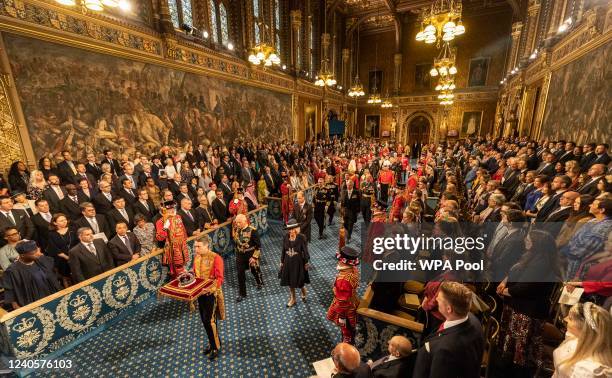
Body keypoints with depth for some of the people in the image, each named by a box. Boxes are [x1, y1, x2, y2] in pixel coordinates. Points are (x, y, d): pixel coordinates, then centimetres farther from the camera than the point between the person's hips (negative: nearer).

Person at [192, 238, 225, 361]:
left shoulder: (216, 258, -21)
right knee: (204, 320, 16)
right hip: (200, 292, 7)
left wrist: (210, 288, -34)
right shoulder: (196, 257, 2)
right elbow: (195, 273, 15)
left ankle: (216, 347, 19)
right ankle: (212, 343, 35)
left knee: (209, 320, -2)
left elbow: (219, 278, -20)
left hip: (212, 293, -7)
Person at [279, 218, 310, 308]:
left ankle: (304, 294, 42)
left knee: (299, 282, 8)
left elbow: (305, 250, -11)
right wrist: (282, 261, 7)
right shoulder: (286, 237, -8)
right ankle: (292, 299, 38)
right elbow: (283, 249, 2)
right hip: (288, 262, 4)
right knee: (290, 281, 15)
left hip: (298, 262, -4)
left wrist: (306, 262, -5)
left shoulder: (301, 237, -19)